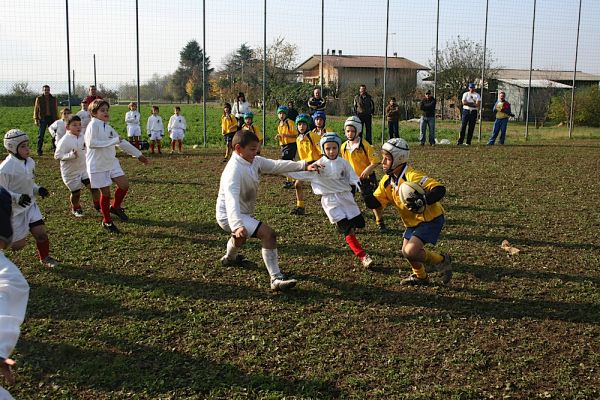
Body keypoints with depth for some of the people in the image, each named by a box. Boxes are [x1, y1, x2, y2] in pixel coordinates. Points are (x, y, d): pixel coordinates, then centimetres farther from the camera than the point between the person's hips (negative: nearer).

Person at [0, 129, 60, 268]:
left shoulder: (30, 162, -1)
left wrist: (38, 189, -4)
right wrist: (17, 198, -32)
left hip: (30, 205, 6)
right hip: (14, 209, -6)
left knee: (41, 232, 2)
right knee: (19, 243, 1)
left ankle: (45, 258, 25)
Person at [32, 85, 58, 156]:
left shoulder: (54, 99, 8)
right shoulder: (39, 99, 3)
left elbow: (56, 110, 11)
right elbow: (36, 110, 5)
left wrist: (57, 119, 6)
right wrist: (36, 119, -1)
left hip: (52, 118, 2)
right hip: (42, 118, -1)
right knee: (40, 135, -1)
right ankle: (39, 150, 5)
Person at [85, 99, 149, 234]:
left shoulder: (108, 127, 9)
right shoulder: (93, 125, -14)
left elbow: (122, 142, 16)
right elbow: (91, 143, -27)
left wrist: (138, 154, 18)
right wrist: (113, 141, -25)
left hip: (111, 162, 7)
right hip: (97, 166, -7)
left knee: (124, 184, -3)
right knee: (105, 193, 2)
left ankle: (115, 207, 25)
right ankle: (106, 221, 22)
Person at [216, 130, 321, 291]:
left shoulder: (255, 161, -4)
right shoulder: (234, 170, -30)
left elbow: (277, 165, -5)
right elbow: (231, 199, -43)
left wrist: (304, 166, -16)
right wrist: (237, 225, -58)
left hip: (243, 214, 10)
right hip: (230, 216, -10)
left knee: (242, 236, 40)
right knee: (268, 234, -25)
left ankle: (230, 257, 72)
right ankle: (277, 279, -23)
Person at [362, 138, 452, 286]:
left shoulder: (412, 176, -27)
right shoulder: (387, 181, -1)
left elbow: (439, 190, -32)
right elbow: (374, 203, 0)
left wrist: (422, 201, -46)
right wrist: (366, 194, -21)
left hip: (431, 218, -9)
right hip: (413, 221, 9)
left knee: (410, 251, -20)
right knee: (406, 251, 18)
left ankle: (441, 261, 4)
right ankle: (420, 276, 44)